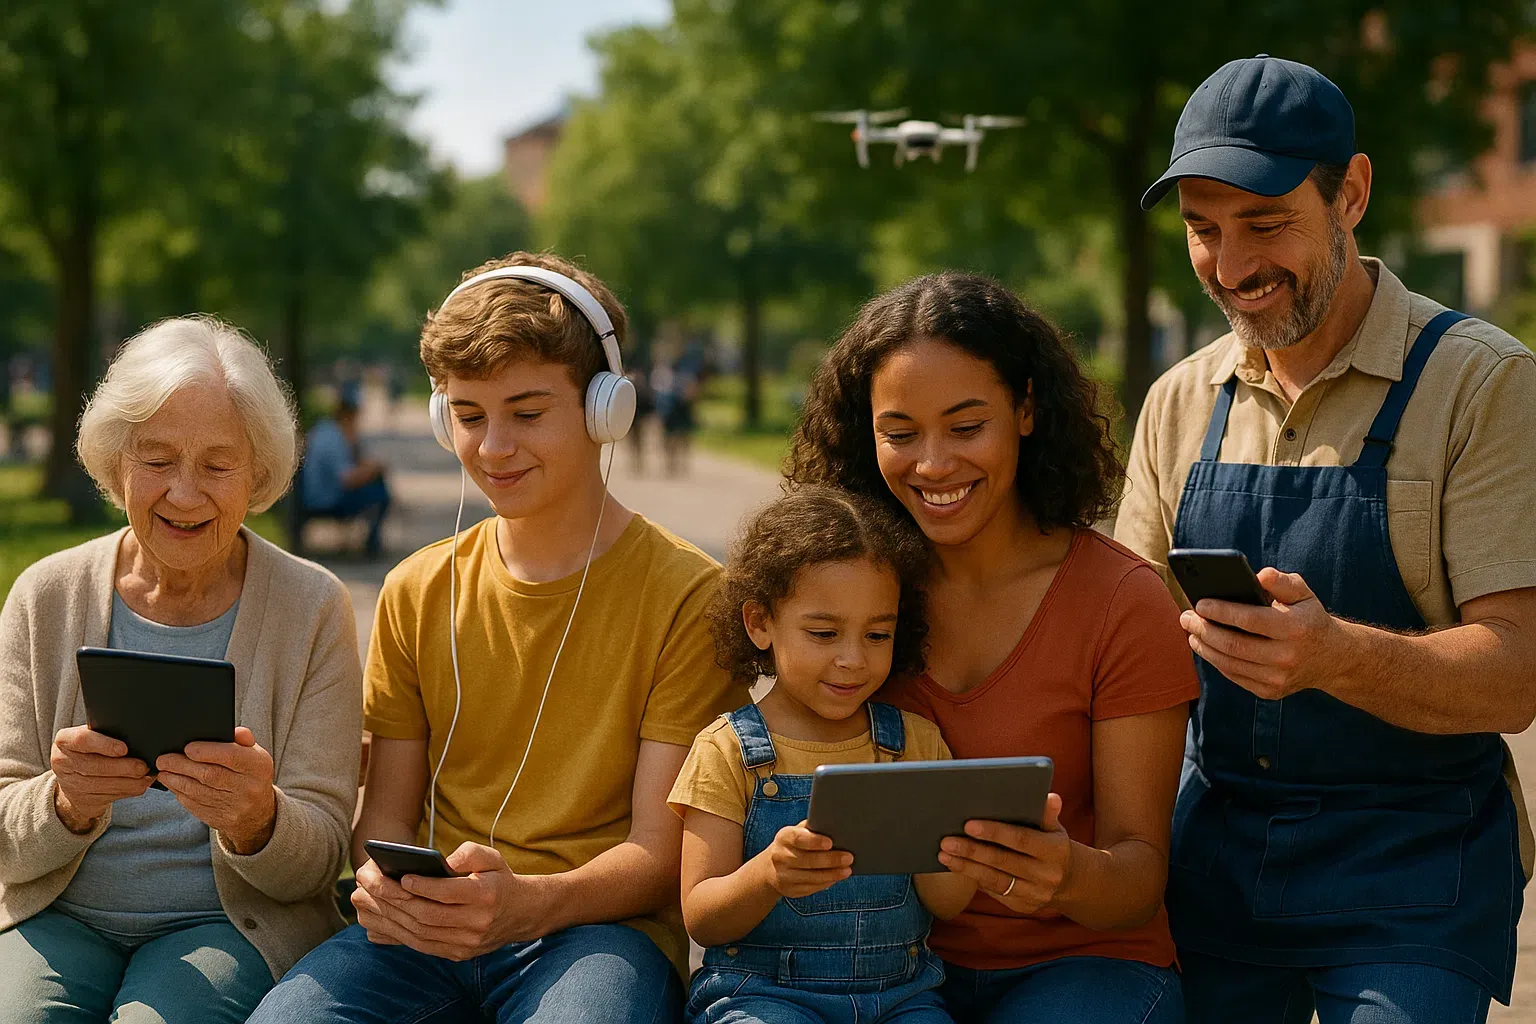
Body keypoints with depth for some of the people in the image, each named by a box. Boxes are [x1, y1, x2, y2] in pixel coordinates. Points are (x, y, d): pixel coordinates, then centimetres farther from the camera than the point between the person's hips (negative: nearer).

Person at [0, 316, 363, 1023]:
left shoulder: (312, 608, -1)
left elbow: (318, 859, -3)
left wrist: (257, 821, -26)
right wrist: (65, 804, -24)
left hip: (232, 928, -2)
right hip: (59, 920, 2)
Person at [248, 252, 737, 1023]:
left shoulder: (685, 596, -2)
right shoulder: (417, 593, 13)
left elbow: (662, 852, -5)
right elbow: (387, 808, 14)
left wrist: (527, 902, -25)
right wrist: (381, 882, -11)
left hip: (598, 927, -4)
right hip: (424, 932, 4)